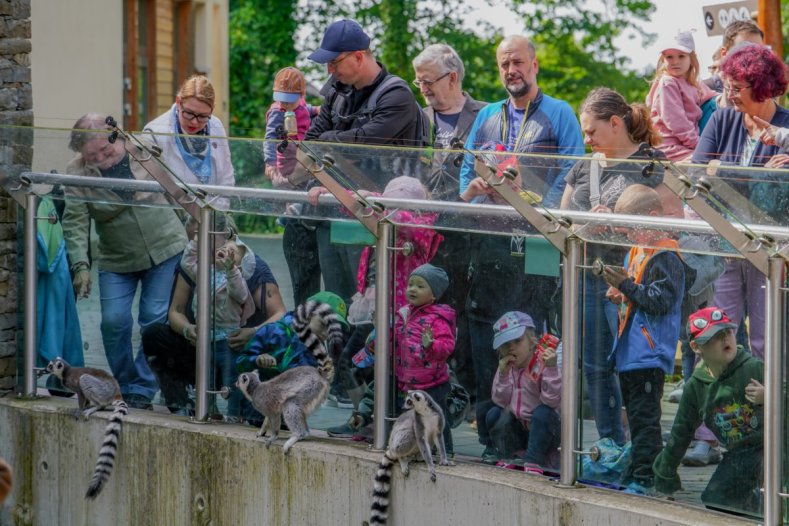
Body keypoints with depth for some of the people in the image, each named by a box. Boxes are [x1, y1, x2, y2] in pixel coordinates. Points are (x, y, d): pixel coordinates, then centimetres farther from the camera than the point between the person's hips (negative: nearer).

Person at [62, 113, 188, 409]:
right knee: (114, 321, -7)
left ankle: (142, 390, 2)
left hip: (165, 248, -1)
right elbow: (75, 222, -15)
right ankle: (124, 386, 13)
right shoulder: (76, 173, -12)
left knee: (155, 318, -5)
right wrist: (80, 266, -25)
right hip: (117, 260, 1)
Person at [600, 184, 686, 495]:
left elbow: (660, 301, -21)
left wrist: (626, 286, -21)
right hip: (629, 353, 10)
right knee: (635, 416, 16)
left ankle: (644, 478, -7)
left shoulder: (665, 258, -13)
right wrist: (621, 295, 9)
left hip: (649, 356, -10)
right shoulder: (636, 253, 16)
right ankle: (635, 473, 24)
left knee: (644, 418, -9)